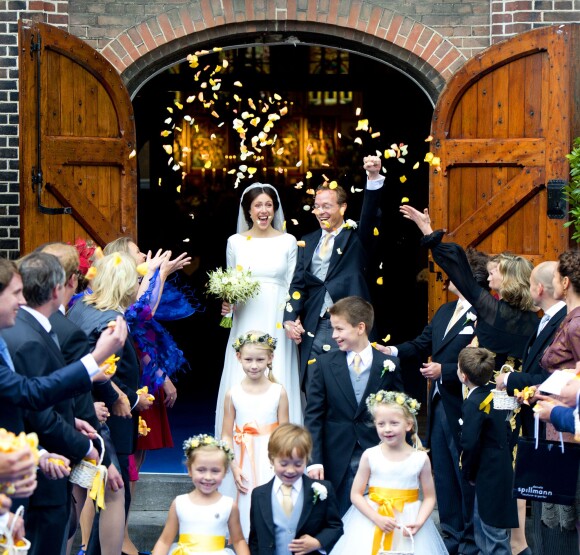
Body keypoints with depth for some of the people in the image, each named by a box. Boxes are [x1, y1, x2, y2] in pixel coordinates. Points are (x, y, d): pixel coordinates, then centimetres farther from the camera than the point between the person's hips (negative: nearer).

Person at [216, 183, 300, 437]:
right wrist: (227, 304, -5)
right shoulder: (235, 242, 8)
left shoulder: (288, 241, 5)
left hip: (277, 324, -1)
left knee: (278, 384, -3)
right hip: (246, 323, 1)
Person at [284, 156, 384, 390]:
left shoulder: (356, 237, 5)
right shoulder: (308, 242, 15)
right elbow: (298, 283, 8)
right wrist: (290, 318, -8)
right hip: (313, 329, 3)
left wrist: (374, 177, -31)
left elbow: (370, 213, -14)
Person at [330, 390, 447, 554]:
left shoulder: (420, 459, -4)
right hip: (371, 521, 0)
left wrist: (419, 523, -14)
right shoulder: (370, 456, -5)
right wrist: (377, 518, -15)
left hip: (407, 523, 0)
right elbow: (356, 494, -4)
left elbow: (429, 497, 1)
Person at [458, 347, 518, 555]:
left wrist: (468, 472, -6)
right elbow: (507, 431, 11)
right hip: (501, 465, 9)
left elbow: (470, 444, -23)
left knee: (493, 529, -1)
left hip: (488, 474, -9)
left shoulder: (473, 403, -21)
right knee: (480, 519, 24)